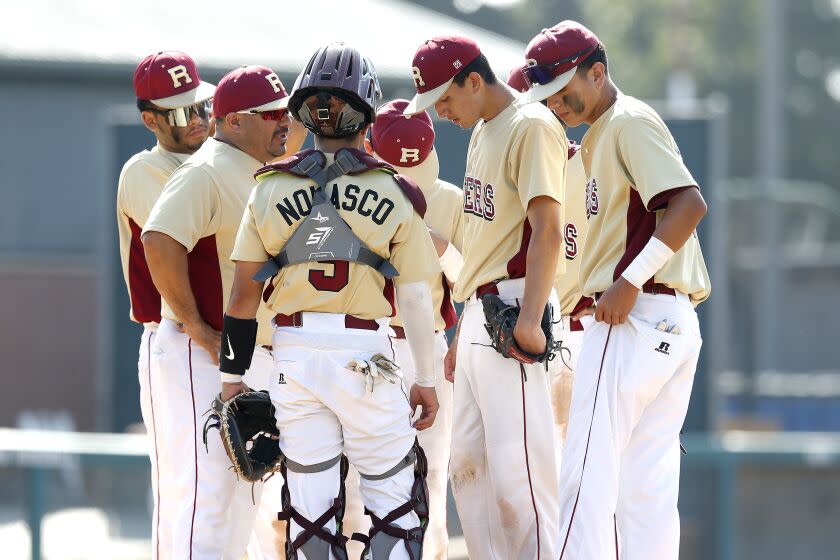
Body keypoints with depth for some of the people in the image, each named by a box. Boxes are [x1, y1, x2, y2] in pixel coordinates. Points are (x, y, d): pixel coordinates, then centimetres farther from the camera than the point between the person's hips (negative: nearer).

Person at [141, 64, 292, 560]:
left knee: (243, 496, 13)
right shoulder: (207, 173, -13)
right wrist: (197, 329, -23)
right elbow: (159, 240, -28)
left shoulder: (263, 178, 17)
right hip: (206, 357, -10)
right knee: (207, 494, -14)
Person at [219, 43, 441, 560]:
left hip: (295, 356, 3)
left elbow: (244, 291, 4)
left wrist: (233, 372, 12)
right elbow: (415, 296, -1)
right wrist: (426, 379, 8)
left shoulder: (270, 190, 4)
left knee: (310, 502, 7)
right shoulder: (395, 193, -3)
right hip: (364, 355, -3)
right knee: (395, 496, 7)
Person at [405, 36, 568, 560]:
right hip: (479, 312, 10)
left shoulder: (532, 127, -11)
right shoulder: (483, 132, 19)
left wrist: (529, 320, -27)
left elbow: (548, 229, -20)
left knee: (516, 465, -14)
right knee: (469, 465, 8)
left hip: (512, 314, -10)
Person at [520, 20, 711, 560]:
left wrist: (631, 281, -23)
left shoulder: (629, 121, -7)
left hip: (635, 316, -10)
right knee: (647, 486, 7)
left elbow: (690, 203, -20)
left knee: (588, 475, -11)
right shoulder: (599, 133, 23)